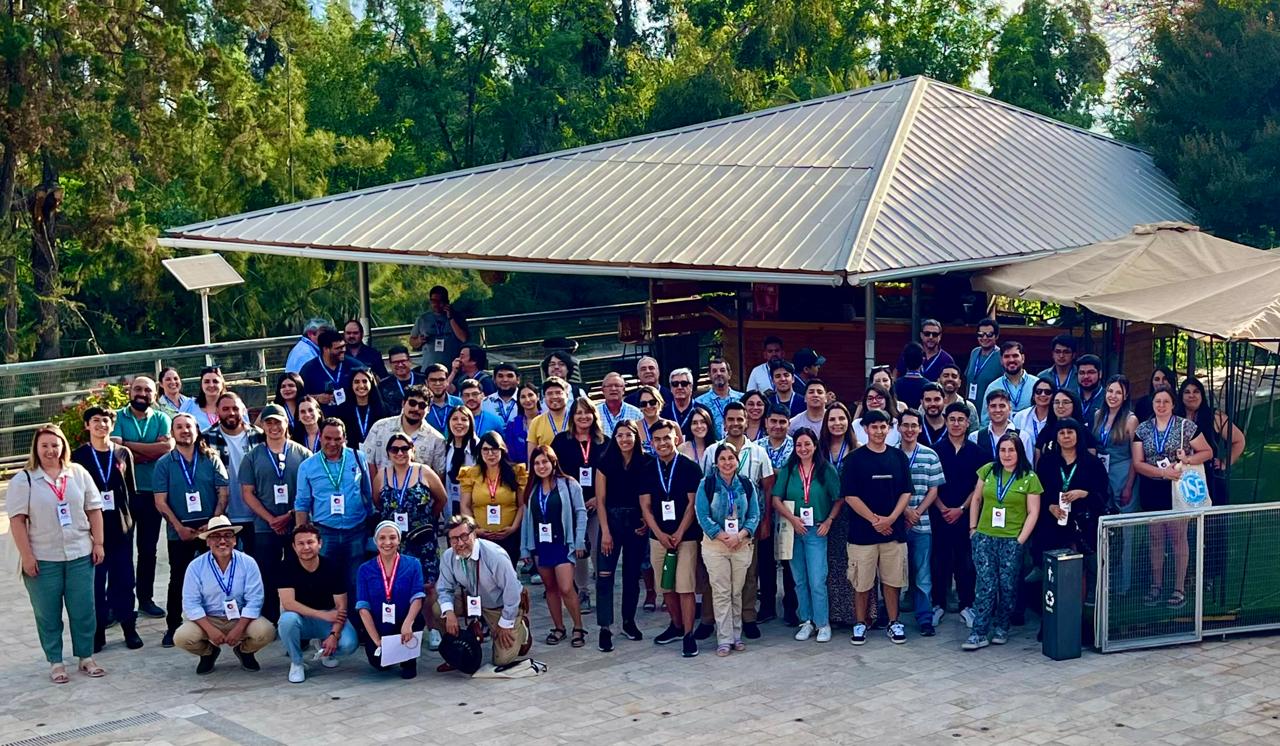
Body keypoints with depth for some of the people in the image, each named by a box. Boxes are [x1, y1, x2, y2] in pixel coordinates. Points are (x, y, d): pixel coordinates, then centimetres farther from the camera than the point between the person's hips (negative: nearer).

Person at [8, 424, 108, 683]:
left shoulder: (79, 473, 4)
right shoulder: (23, 480, -4)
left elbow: (94, 510, 8)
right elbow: (17, 519, -6)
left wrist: (98, 543, 3)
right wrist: (26, 555, -11)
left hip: (80, 555, 2)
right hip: (43, 559, -2)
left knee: (83, 610, 6)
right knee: (48, 614, 6)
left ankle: (86, 657, 19)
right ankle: (55, 663, 17)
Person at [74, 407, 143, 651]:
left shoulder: (123, 454, 7)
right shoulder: (79, 456, 0)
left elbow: (131, 490, 9)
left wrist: (129, 519, 3)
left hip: (120, 526, 2)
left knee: (123, 579, 6)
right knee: (95, 582, 2)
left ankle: (129, 629, 16)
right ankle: (97, 633, 10)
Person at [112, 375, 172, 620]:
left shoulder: (161, 419, 7)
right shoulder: (118, 417, 1)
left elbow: (168, 448, -11)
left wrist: (129, 446, -11)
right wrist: (151, 451, -13)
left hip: (151, 492, 2)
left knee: (148, 549, 10)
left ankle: (145, 598, 20)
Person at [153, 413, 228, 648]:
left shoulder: (211, 460, 4)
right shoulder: (164, 464, 3)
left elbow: (223, 494, 1)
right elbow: (160, 501, -1)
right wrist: (180, 527, -11)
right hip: (179, 532, 0)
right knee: (178, 579, 6)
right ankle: (172, 626, 13)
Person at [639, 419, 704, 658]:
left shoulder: (690, 468, -3)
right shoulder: (647, 470, 7)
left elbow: (693, 503, -5)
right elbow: (645, 506, 5)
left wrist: (679, 533, -12)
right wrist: (660, 534, -7)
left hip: (686, 536, -4)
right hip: (659, 537, 4)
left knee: (685, 588, -7)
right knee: (666, 587, 10)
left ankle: (688, 635, -2)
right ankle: (676, 626, 26)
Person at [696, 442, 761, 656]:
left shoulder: (746, 485, 6)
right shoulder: (706, 485, -2)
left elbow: (754, 514, 4)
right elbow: (702, 515, -6)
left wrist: (740, 535, -12)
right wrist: (722, 536, -14)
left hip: (742, 544, 2)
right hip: (715, 545, -2)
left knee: (737, 592, 7)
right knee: (721, 592, -3)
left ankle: (736, 635, 16)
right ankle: (724, 639, 0)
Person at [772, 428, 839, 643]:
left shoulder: (827, 470, -2)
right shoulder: (787, 470, 3)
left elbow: (838, 499, 0)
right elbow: (776, 499, -1)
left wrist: (829, 520, -9)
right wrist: (792, 518, -12)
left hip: (817, 531, -3)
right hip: (793, 530, 3)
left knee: (817, 581, -6)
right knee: (800, 581, 9)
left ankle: (823, 623, 5)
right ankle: (806, 621, 18)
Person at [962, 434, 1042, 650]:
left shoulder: (1029, 478, -2)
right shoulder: (987, 471, 5)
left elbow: (1033, 513, -3)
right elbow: (976, 499, 13)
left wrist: (1020, 540, -8)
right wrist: (973, 528, 7)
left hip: (1012, 541, -1)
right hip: (984, 537, 1)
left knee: (1007, 586, 5)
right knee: (985, 584, -2)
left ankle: (1001, 628, 22)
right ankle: (979, 633, 0)